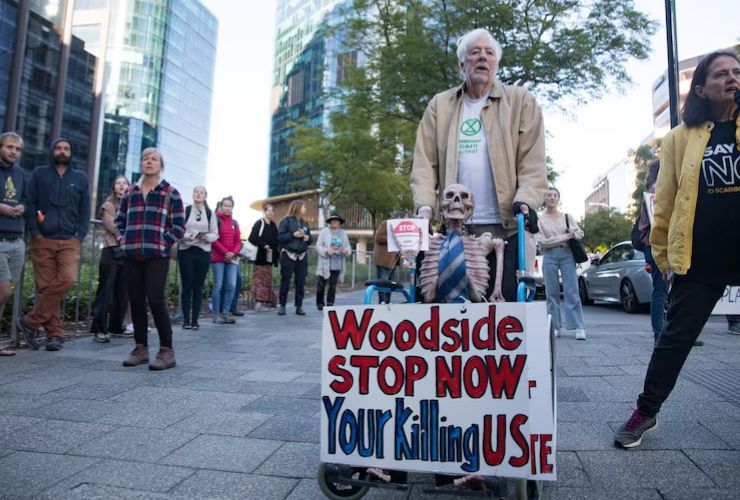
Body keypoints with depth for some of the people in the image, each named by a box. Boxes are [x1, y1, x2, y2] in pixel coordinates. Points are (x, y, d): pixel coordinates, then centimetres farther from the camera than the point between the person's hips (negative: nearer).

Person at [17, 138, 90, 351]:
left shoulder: (80, 178, 14)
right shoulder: (39, 174, 11)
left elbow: (85, 210, 11)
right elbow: (30, 204, 5)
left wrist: (80, 236, -1)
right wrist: (34, 232, -6)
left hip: (69, 241, 0)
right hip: (42, 240, 0)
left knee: (68, 279, -18)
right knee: (45, 286, -3)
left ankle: (31, 321, -5)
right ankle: (55, 332, 3)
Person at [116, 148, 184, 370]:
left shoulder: (170, 193, 3)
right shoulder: (131, 192, 16)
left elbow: (179, 226, 0)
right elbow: (120, 220, 25)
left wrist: (163, 243, -10)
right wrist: (122, 238, 8)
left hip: (157, 256, -5)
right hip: (131, 255, 5)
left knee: (155, 300, -12)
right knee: (136, 301, 7)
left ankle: (167, 351, -4)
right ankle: (141, 348, 19)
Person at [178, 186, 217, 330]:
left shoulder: (210, 213, 10)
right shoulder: (185, 210, 4)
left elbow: (215, 234, 8)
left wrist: (207, 237, -12)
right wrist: (187, 236, -17)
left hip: (203, 252, 2)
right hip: (186, 251, -1)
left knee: (198, 286, 3)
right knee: (187, 285, 0)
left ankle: (195, 320, 8)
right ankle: (186, 319, 6)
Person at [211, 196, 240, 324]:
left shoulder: (235, 223, 14)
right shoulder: (216, 220, -1)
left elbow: (238, 241, 12)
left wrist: (234, 253, -7)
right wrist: (225, 252, -15)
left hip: (232, 258, 5)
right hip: (218, 257, -4)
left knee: (231, 285, -1)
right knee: (218, 285, -3)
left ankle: (226, 312, 8)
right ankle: (216, 313, 4)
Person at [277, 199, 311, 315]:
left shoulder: (304, 223, 13)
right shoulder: (287, 221, -4)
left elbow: (310, 239, 19)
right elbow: (280, 237, -10)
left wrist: (308, 238, -3)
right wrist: (293, 235, -19)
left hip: (302, 256, 5)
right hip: (288, 255, -5)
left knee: (301, 282, 6)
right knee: (285, 282, -1)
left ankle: (299, 306, 13)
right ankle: (282, 305, 7)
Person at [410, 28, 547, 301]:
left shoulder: (521, 101, 8)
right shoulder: (440, 105, 13)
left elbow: (533, 162, 0)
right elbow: (425, 162, 4)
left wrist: (526, 200, -17)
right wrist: (425, 206, -10)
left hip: (506, 226, -1)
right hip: (456, 227, 2)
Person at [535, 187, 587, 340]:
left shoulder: (567, 217, 13)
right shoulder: (540, 220, 5)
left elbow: (580, 233, 16)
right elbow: (542, 241, -6)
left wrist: (572, 232, -7)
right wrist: (565, 237, -8)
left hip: (567, 254, 1)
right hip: (549, 256, -1)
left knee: (572, 291, -4)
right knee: (552, 292, 0)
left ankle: (579, 327, -4)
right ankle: (555, 327, 6)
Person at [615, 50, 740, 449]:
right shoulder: (681, 136, 4)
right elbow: (665, 200, 4)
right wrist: (663, 255, 3)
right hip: (700, 258, -1)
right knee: (676, 336, 5)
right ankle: (646, 411, 19)